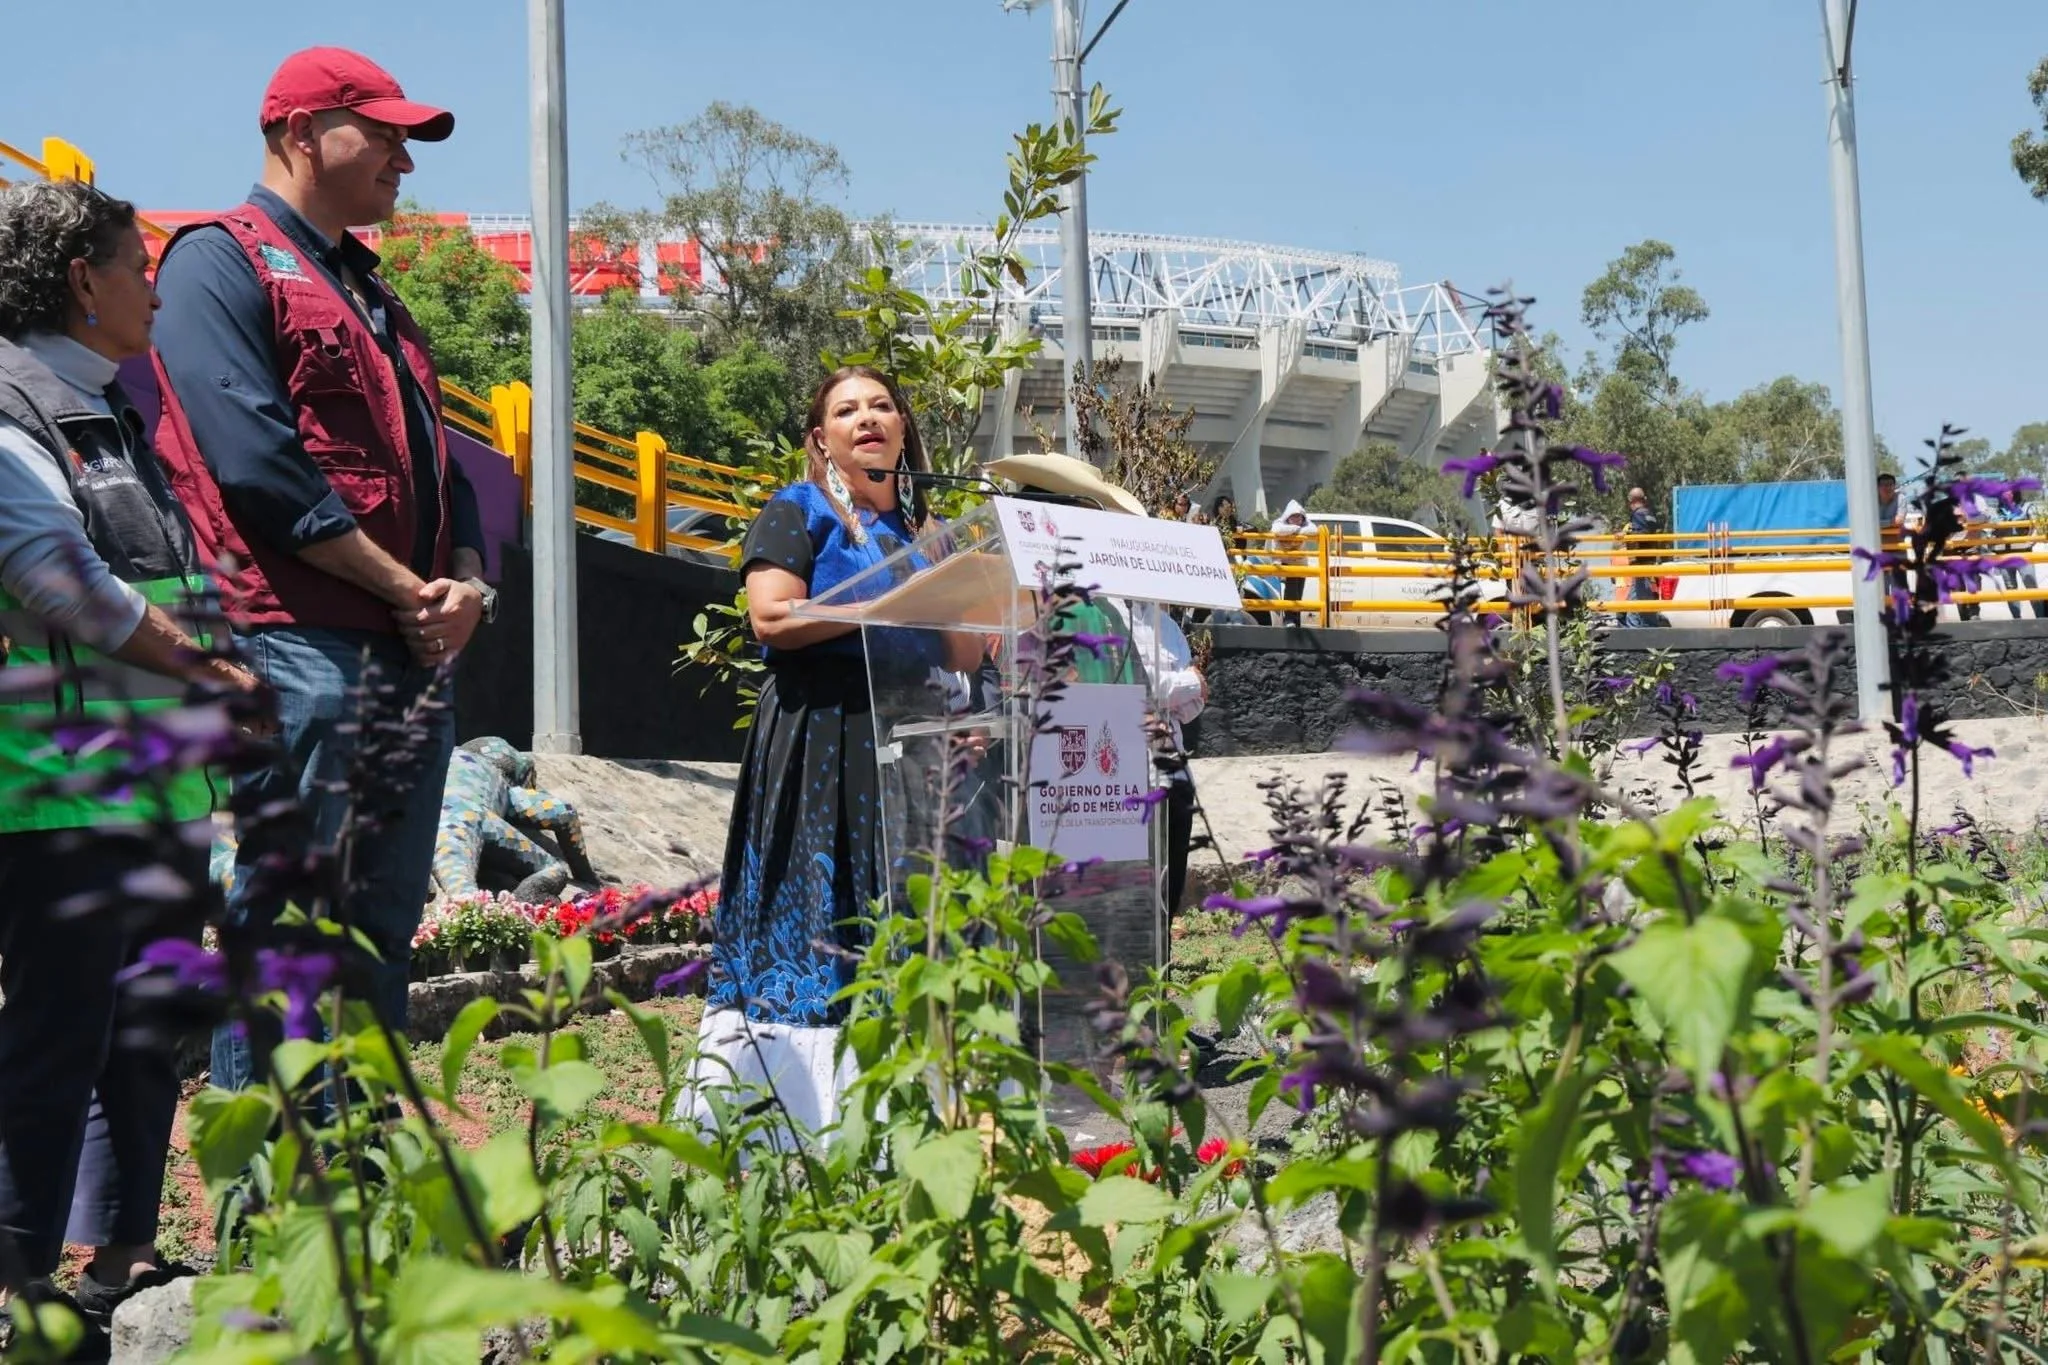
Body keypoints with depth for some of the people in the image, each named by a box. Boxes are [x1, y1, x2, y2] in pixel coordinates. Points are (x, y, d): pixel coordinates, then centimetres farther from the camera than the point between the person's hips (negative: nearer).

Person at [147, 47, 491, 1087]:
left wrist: (465, 582, 1)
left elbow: (433, 456, 21)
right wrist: (406, 588, -12)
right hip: (296, 650, -8)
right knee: (281, 930, -4)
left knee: (381, 933, 12)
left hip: (410, 654, 9)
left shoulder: (369, 292, 25)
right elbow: (256, 464, -15)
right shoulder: (220, 261, -2)